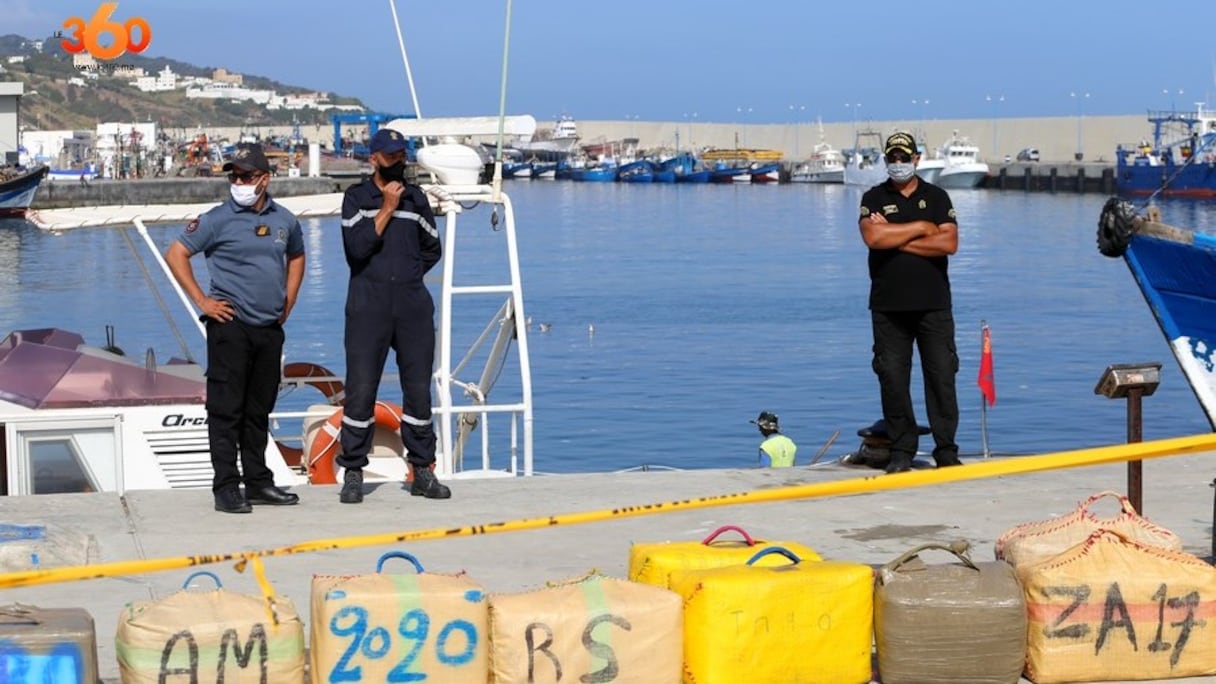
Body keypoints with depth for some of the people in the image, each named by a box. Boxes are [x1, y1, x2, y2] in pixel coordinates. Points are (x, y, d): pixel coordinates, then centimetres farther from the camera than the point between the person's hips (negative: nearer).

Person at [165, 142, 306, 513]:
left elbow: (296, 257, 27)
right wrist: (202, 301, -7)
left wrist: (288, 302, 16)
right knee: (226, 409, -4)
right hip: (230, 326, -5)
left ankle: (258, 482, 21)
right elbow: (175, 254, -4)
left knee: (259, 409, 13)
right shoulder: (218, 220, -6)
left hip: (270, 328, 5)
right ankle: (226, 488, -1)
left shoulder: (283, 220, 8)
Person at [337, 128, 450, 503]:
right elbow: (357, 247, -10)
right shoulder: (356, 197, 4)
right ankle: (353, 473, 2)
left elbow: (431, 249, 23)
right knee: (360, 389, -5)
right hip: (368, 307, -3)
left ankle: (423, 470, 11)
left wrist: (407, 274, 10)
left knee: (419, 388, 3)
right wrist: (388, 209, -10)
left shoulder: (416, 197, 14)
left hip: (413, 306, 3)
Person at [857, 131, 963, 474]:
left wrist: (896, 237, -9)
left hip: (934, 304, 0)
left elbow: (949, 243, -6)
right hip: (888, 305, 0)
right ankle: (901, 452, 7)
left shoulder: (937, 197, 9)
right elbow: (873, 237, -12)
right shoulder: (874, 198, 8)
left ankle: (946, 449, 4)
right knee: (892, 377, -1)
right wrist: (921, 228, -6)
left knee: (942, 375, -3)